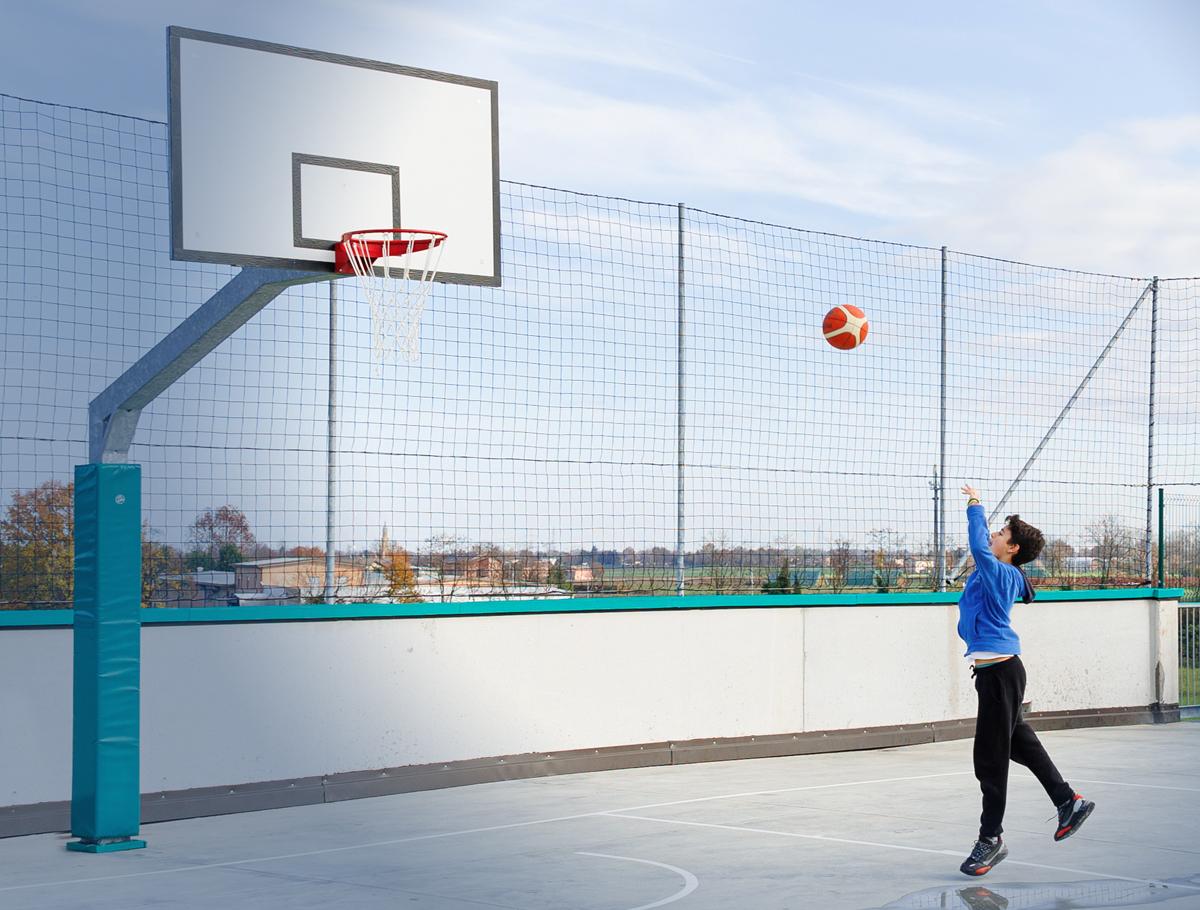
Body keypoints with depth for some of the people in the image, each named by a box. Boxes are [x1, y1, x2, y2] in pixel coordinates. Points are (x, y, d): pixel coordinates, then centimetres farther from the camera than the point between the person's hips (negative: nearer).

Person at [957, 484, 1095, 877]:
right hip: (993, 670, 10)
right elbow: (981, 544, 28)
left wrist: (975, 506, -21)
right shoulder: (998, 574, 11)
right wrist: (975, 508, 24)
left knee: (990, 759, -5)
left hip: (1000, 671, -10)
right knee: (1021, 744, 22)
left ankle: (991, 838, 2)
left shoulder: (1001, 574, -15)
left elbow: (979, 547, -30)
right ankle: (1069, 802, 33)